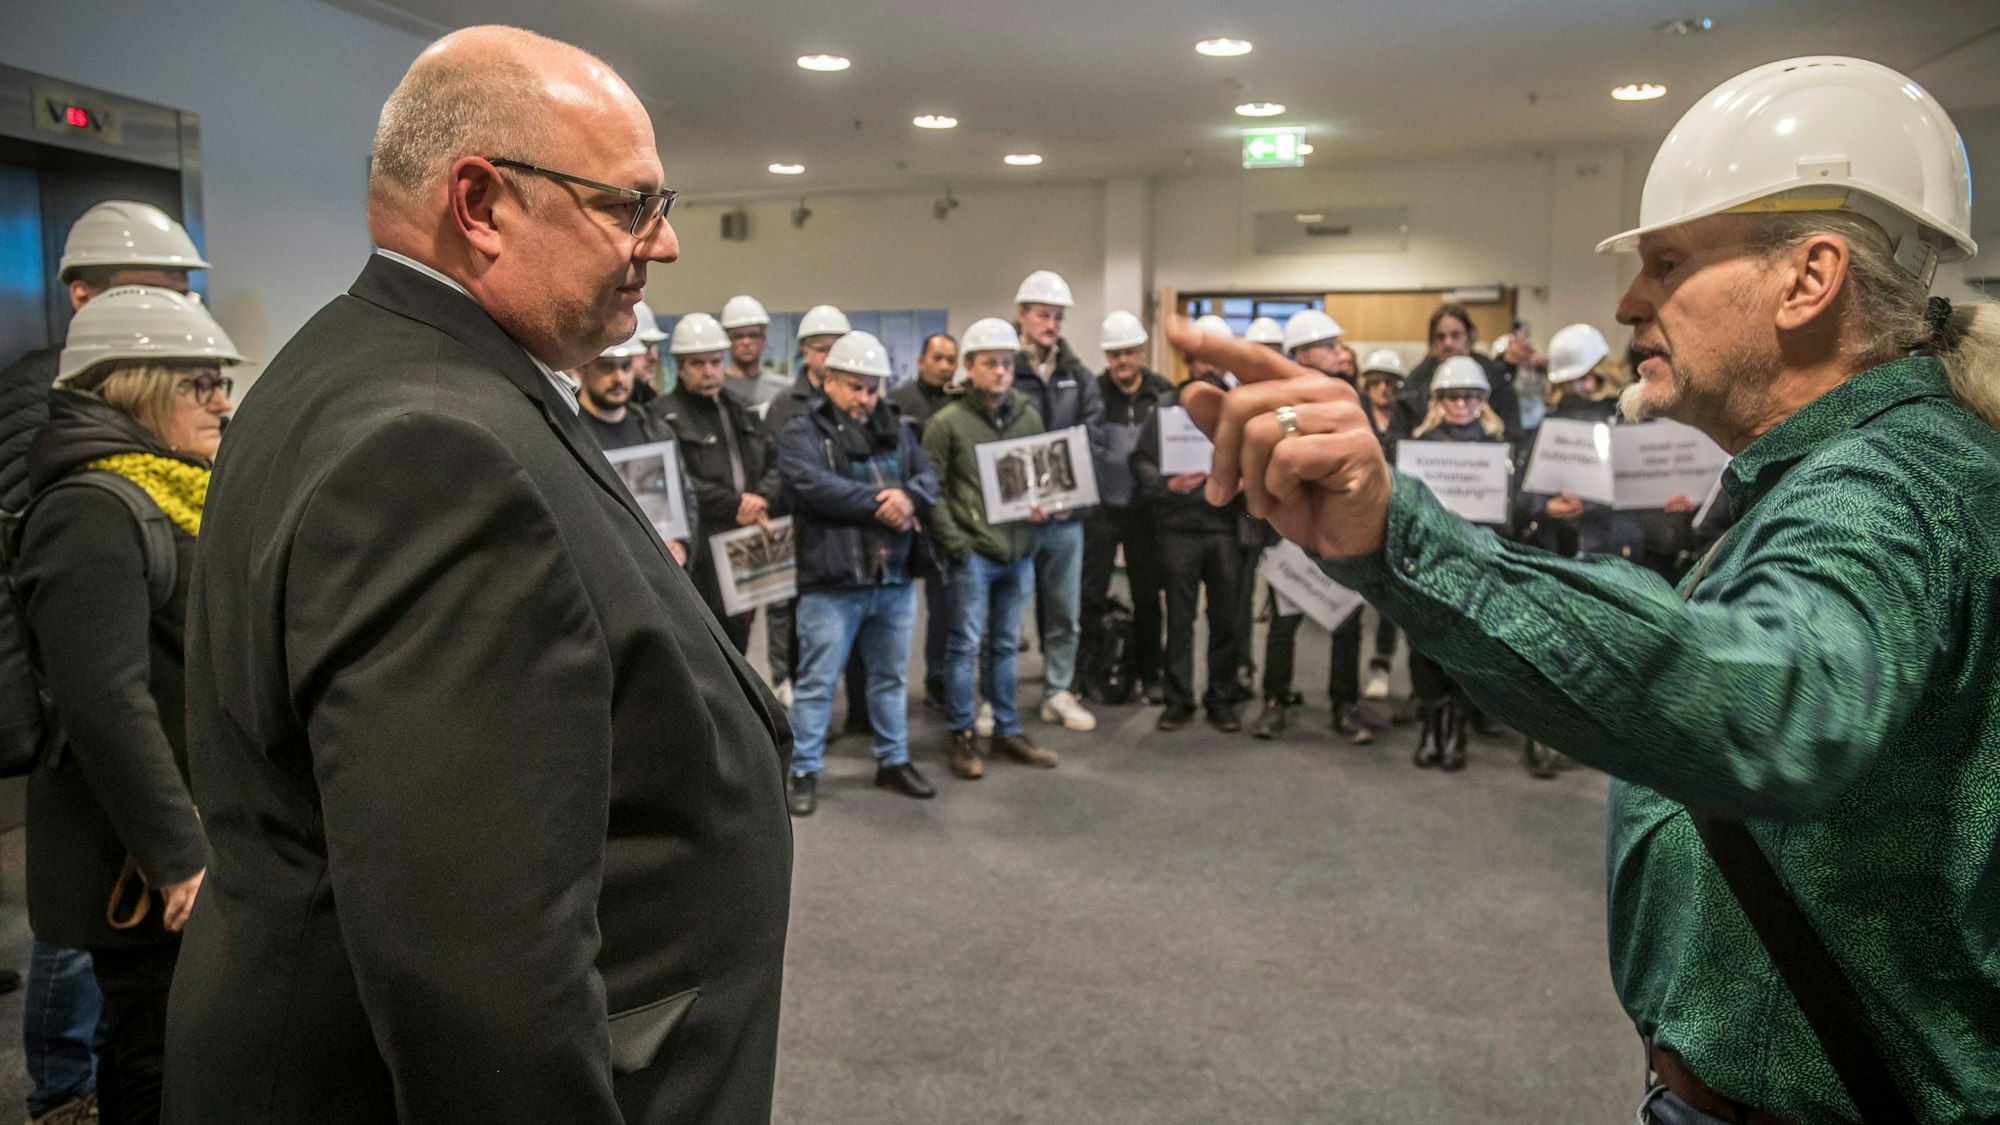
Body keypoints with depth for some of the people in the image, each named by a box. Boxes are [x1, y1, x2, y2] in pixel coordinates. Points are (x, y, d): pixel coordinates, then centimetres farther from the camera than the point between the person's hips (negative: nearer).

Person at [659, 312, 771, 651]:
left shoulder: (738, 410, 18)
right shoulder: (668, 416, -8)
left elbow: (767, 467, 16)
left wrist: (760, 500, -5)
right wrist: (735, 504, -15)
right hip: (701, 556, -7)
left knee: (737, 644, 15)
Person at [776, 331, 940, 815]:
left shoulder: (894, 429, 14)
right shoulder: (801, 430, -4)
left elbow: (929, 475, 6)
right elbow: (812, 485, -20)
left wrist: (908, 497, -18)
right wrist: (880, 502, -17)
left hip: (895, 578, 6)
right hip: (831, 581, -5)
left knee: (891, 678, 17)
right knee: (817, 682, 2)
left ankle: (894, 762, 31)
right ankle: (804, 772, 13)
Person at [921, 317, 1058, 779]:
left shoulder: (1028, 415, 8)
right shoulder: (947, 422, -6)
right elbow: (931, 490, -7)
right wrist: (955, 544, -12)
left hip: (1019, 550, 5)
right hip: (974, 553, -4)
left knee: (1005, 646, 14)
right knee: (966, 645, 3)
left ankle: (1007, 730, 25)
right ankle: (960, 736, 15)